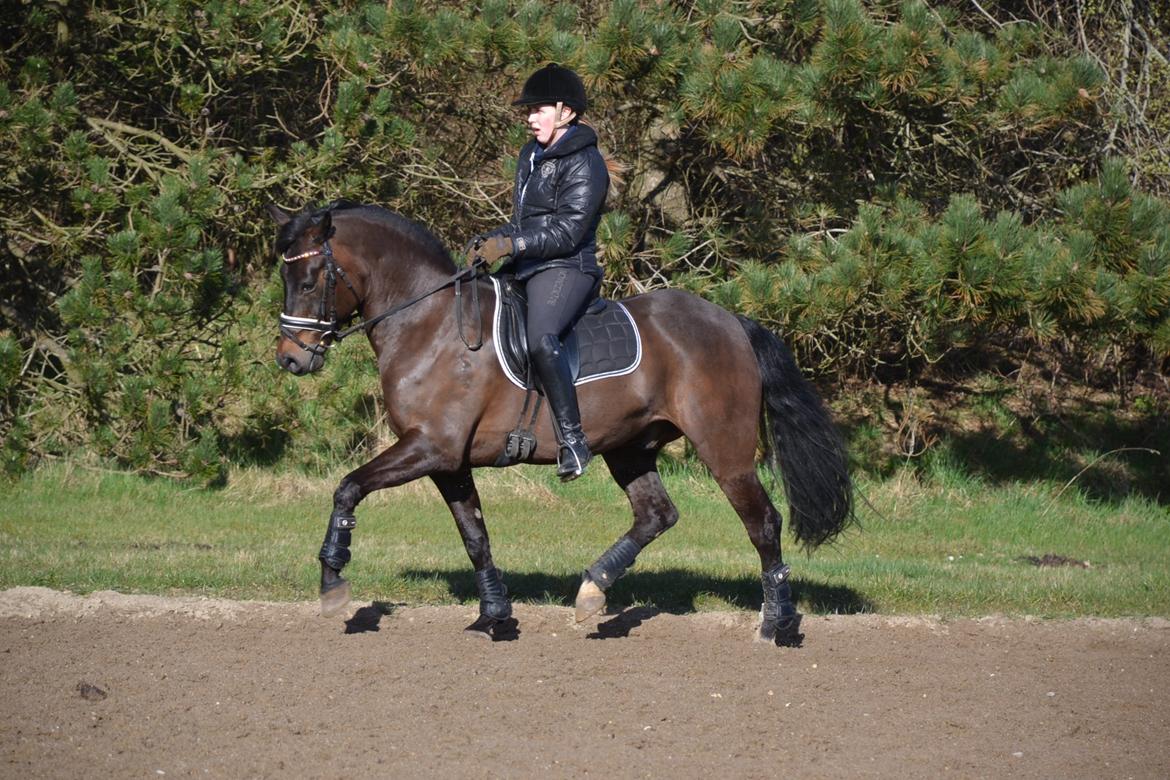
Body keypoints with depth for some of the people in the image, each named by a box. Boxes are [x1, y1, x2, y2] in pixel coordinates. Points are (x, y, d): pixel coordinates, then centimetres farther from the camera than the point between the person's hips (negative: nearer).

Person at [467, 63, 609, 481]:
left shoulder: (584, 164, -10)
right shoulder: (530, 156, 18)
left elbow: (567, 232, -18)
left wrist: (512, 245, -23)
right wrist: (489, 241, 6)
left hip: (565, 268, -10)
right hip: (526, 268, 11)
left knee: (540, 338, -35)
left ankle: (572, 440, -33)